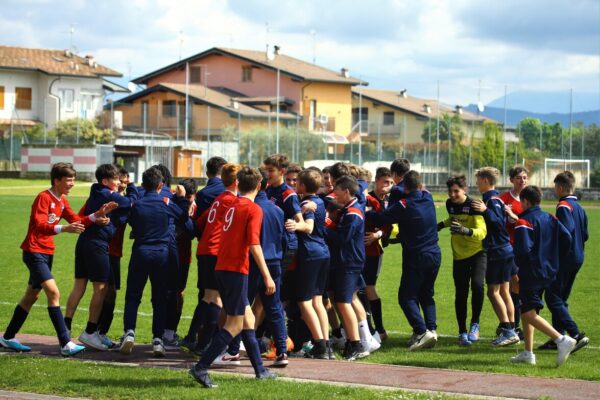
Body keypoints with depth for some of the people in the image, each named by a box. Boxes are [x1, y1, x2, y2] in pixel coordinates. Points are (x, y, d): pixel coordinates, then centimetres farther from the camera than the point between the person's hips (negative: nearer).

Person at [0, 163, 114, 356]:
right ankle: (65, 344, -23)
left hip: (47, 253, 10)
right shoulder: (43, 198, -16)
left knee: (32, 296, 16)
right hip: (34, 252, -10)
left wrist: (97, 215, -7)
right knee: (53, 293, -18)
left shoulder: (62, 201, 11)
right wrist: (64, 229, -42)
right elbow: (40, 226, -28)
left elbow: (76, 221, 6)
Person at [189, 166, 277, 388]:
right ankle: (201, 368, -13)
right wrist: (267, 277, -20)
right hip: (236, 270, -8)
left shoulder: (233, 206, 14)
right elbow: (254, 245, -19)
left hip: (222, 268, 8)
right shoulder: (254, 209, -9)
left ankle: (259, 369, 21)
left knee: (248, 318, 16)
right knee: (235, 324, -5)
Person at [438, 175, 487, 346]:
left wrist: (466, 231, -45)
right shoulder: (450, 204, 1)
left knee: (477, 285, -24)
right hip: (459, 255, 5)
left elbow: (482, 231, -29)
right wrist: (442, 224, 11)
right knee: (461, 294, 3)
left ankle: (475, 325, -6)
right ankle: (462, 332, 14)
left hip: (477, 253, -5)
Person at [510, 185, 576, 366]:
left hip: (531, 273, -9)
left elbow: (523, 249, -23)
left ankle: (561, 340, -24)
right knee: (526, 310, 17)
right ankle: (528, 353, 16)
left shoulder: (523, 222, -13)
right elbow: (567, 238, 2)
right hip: (548, 272, 9)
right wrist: (556, 260, 11)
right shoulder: (550, 219, 9)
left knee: (529, 314, -9)